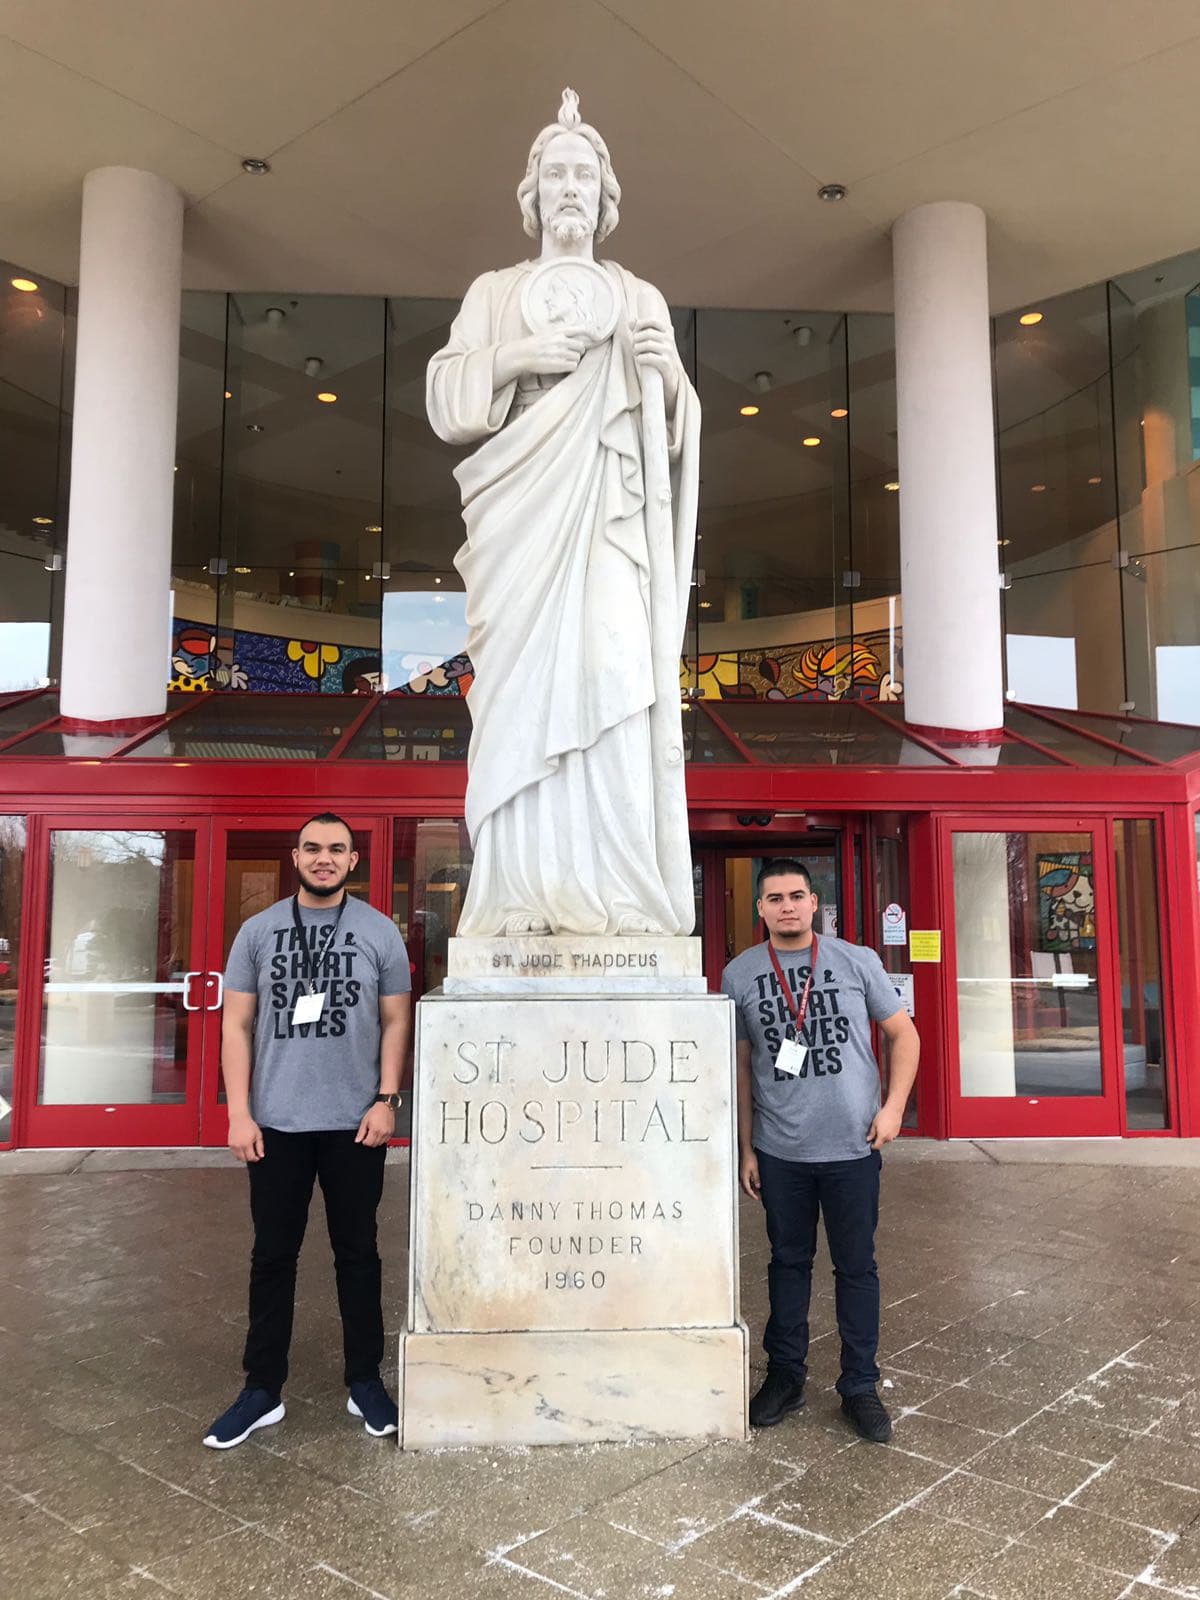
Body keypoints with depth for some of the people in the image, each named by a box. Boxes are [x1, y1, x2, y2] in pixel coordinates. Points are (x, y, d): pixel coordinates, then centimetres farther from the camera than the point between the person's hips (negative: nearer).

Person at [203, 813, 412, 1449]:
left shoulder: (380, 932, 0)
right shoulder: (258, 931, 2)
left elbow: (394, 1022, 3)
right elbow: (237, 1024, 2)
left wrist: (385, 1099, -7)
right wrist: (239, 1113, -4)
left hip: (356, 1125, 0)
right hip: (276, 1123, 1)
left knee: (357, 1253, 11)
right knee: (272, 1256, 10)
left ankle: (364, 1382, 25)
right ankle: (262, 1390, 24)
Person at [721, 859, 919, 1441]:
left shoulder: (858, 961, -1)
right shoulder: (739, 974, 0)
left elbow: (903, 1034, 7)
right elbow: (740, 1066, 6)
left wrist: (893, 1106, -5)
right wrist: (746, 1147, 6)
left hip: (852, 1147, -1)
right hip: (779, 1152, 1)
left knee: (856, 1268, 10)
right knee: (788, 1263, 15)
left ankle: (860, 1387, 25)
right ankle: (785, 1376, 31)